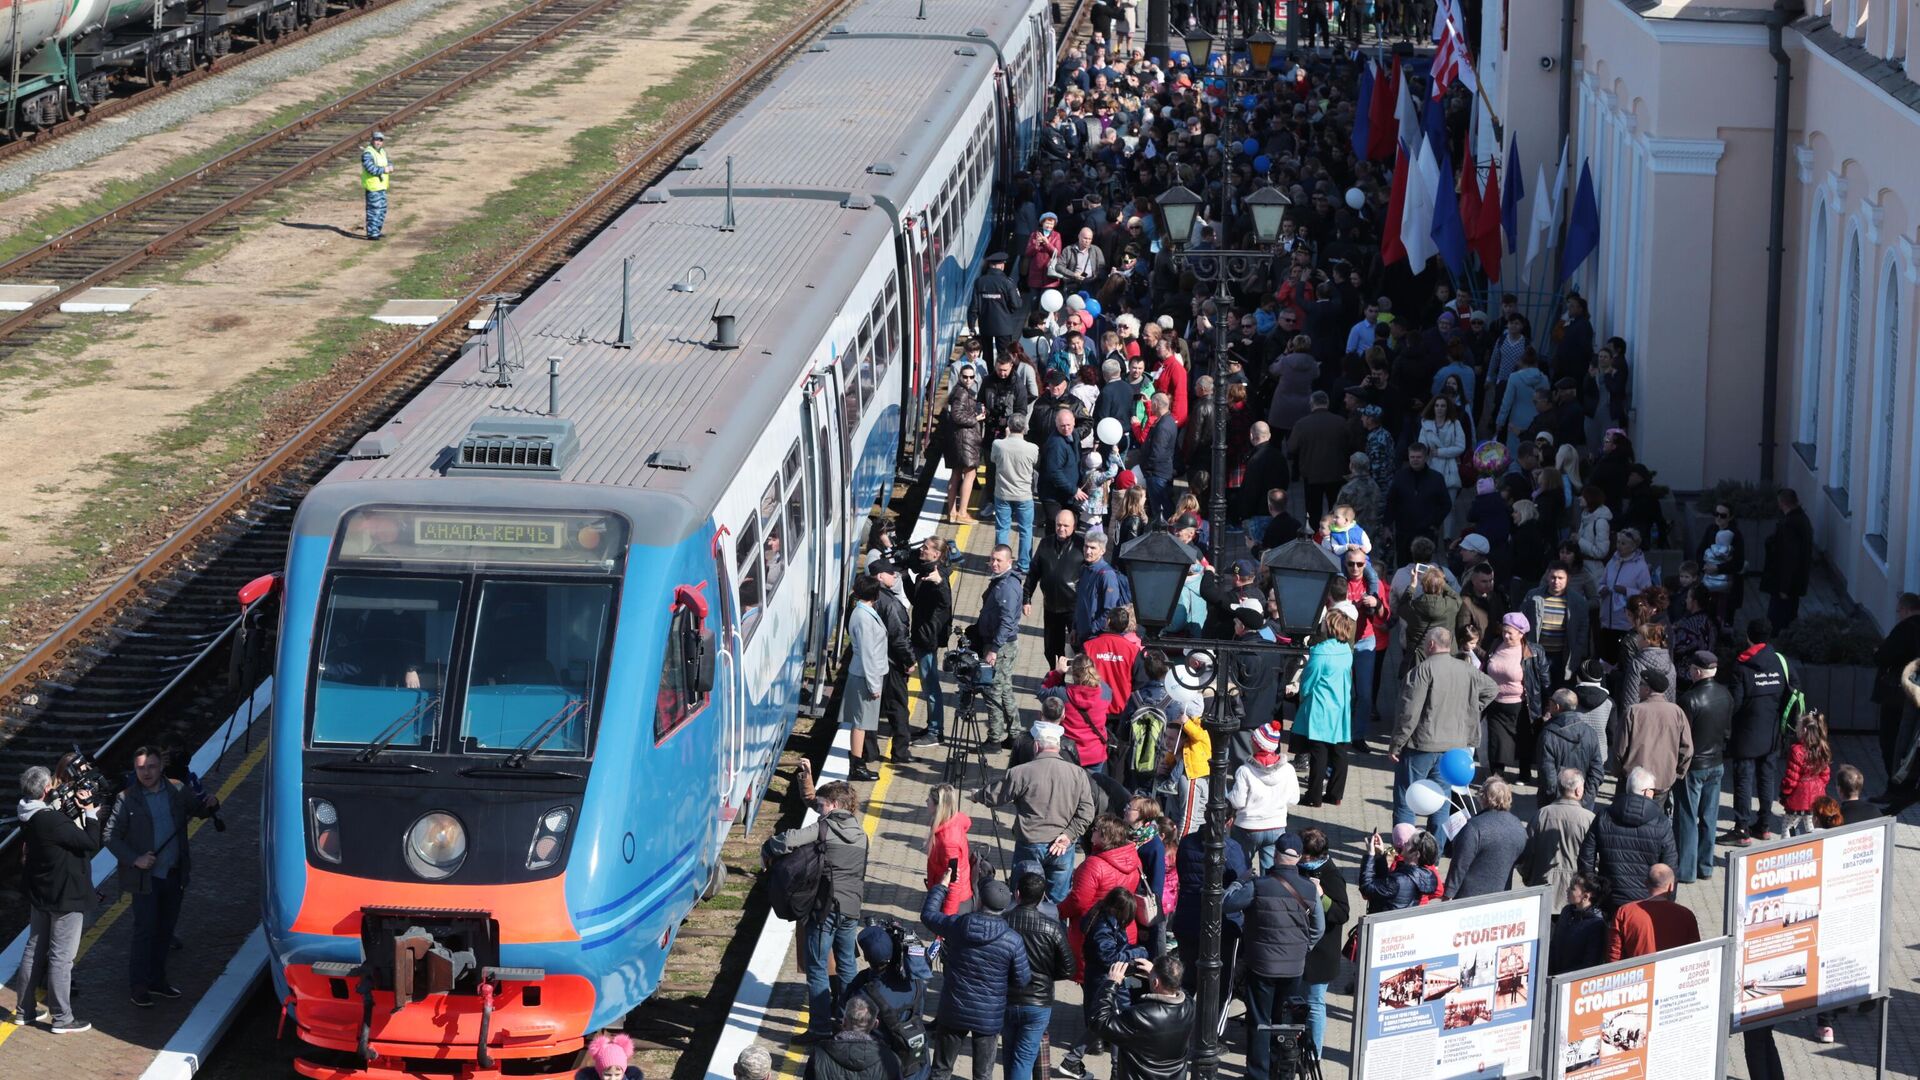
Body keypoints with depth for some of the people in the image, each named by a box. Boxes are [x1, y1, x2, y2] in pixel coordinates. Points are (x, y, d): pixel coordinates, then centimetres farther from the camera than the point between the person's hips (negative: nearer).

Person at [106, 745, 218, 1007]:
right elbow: (111, 837, -7)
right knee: (144, 931, -3)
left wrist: (210, 805, -8)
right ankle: (139, 986, 7)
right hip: (145, 877, -4)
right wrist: (134, 859, -19)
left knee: (165, 930, 14)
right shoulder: (127, 799, -10)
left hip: (174, 875, 4)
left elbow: (199, 810, 15)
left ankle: (157, 980, 26)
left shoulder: (177, 791, 1)